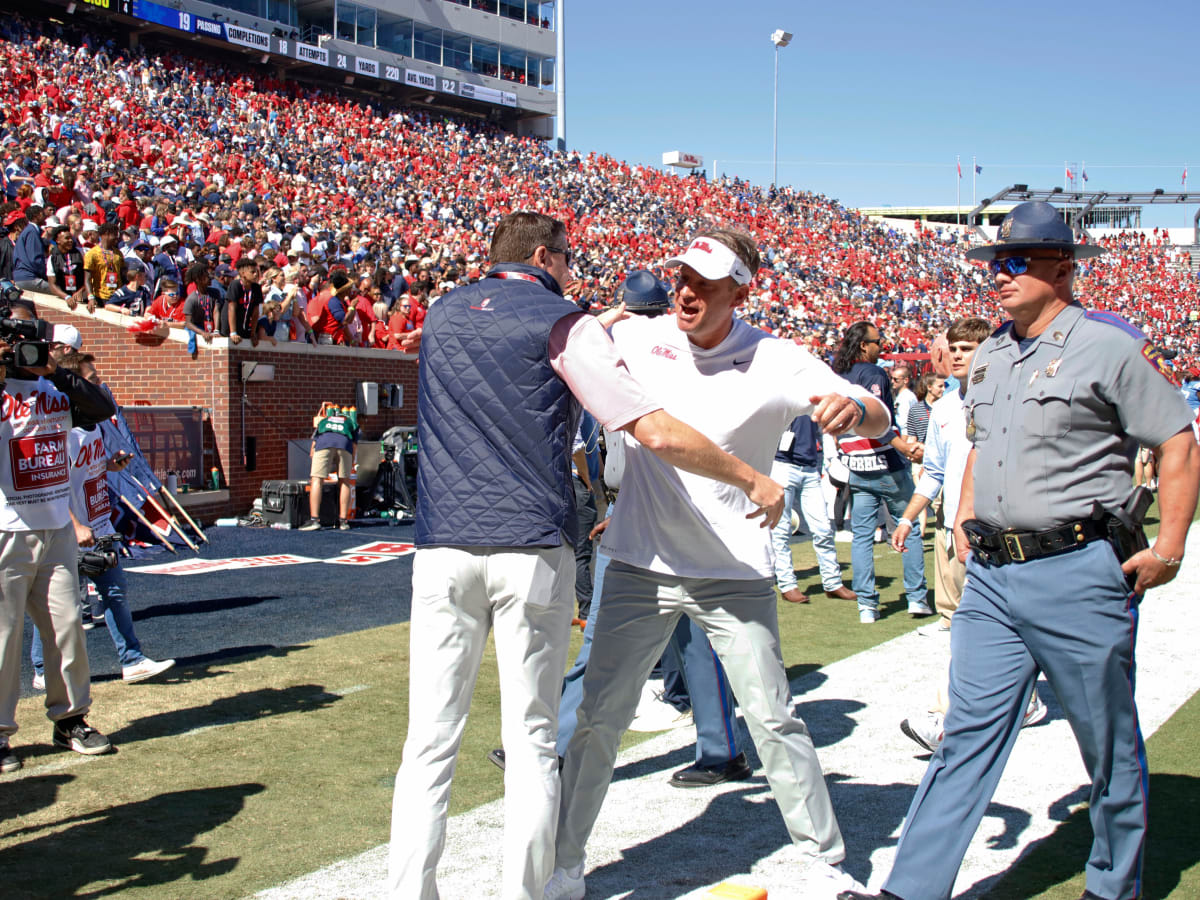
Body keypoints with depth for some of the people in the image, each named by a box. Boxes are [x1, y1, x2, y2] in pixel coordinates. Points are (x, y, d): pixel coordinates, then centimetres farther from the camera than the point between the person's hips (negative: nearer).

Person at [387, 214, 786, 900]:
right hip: (532, 548, -4)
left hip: (443, 547, 4)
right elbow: (658, 434, -7)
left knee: (430, 740, 5)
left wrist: (599, 329, 32)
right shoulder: (564, 324, 0)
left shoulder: (443, 313, 16)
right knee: (531, 741, 5)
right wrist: (752, 480, 4)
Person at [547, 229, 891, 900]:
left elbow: (879, 421, -11)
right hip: (640, 568, 2)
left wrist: (853, 406, -34)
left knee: (774, 720, 3)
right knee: (599, 718, 4)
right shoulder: (640, 337, -3)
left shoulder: (775, 361, -9)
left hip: (736, 573, -2)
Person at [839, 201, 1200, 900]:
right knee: (969, 734, 6)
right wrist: (967, 521, 16)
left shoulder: (1111, 345, -6)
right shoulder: (991, 356, 14)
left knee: (1110, 744, 10)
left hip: (1077, 574, -5)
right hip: (992, 576, 6)